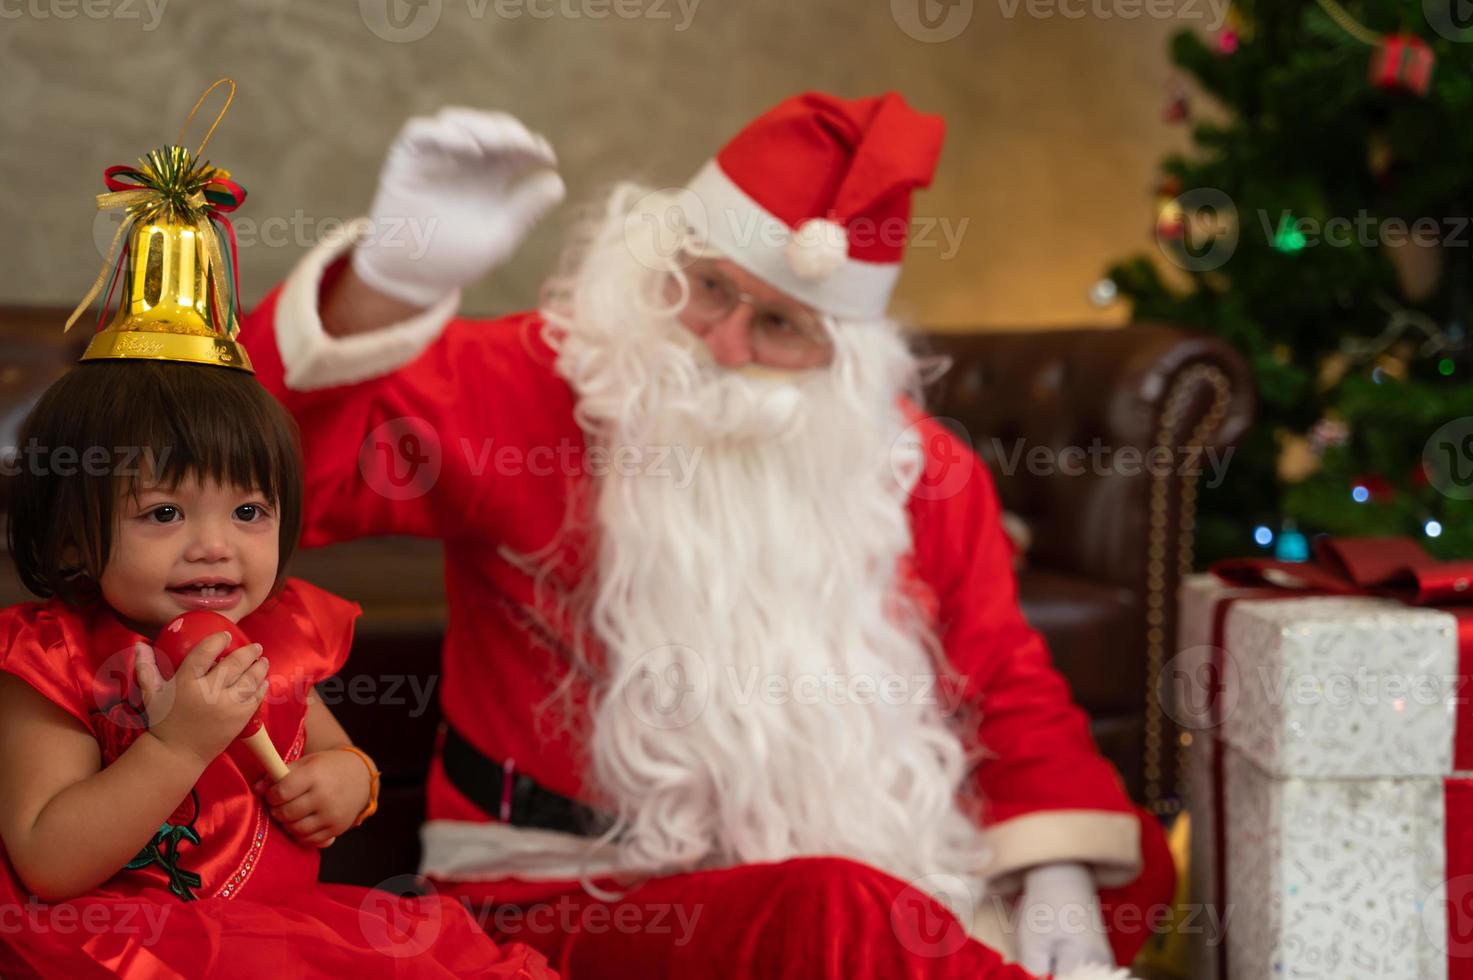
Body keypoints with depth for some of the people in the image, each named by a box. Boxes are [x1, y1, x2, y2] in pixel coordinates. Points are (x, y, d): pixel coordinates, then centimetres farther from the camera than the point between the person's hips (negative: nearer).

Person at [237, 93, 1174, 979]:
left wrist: (1060, 879, -7)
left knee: (1124, 863, -9)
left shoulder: (912, 461, 3)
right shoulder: (520, 384, -9)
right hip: (575, 898, -5)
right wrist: (391, 282, -42)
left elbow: (1008, 684, 9)